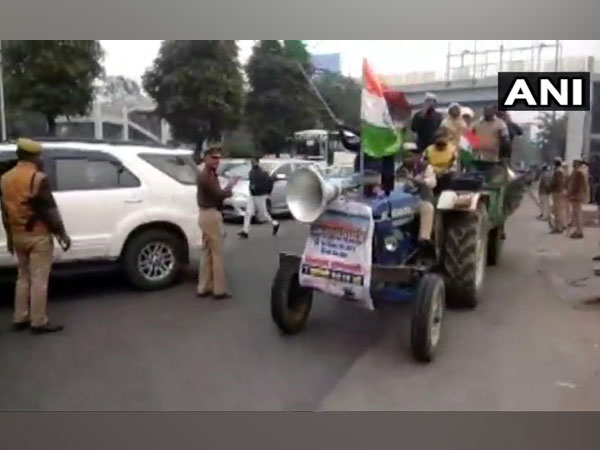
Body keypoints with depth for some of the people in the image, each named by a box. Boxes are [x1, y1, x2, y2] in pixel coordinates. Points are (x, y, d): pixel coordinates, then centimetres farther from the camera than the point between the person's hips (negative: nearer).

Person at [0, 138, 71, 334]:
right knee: (39, 280, -2)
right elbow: (49, 210, -16)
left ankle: (20, 319, 22)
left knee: (23, 277, 18)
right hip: (39, 235, -7)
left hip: (18, 235, 8)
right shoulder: (38, 178, -15)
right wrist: (62, 233, -9)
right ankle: (38, 322, 3)